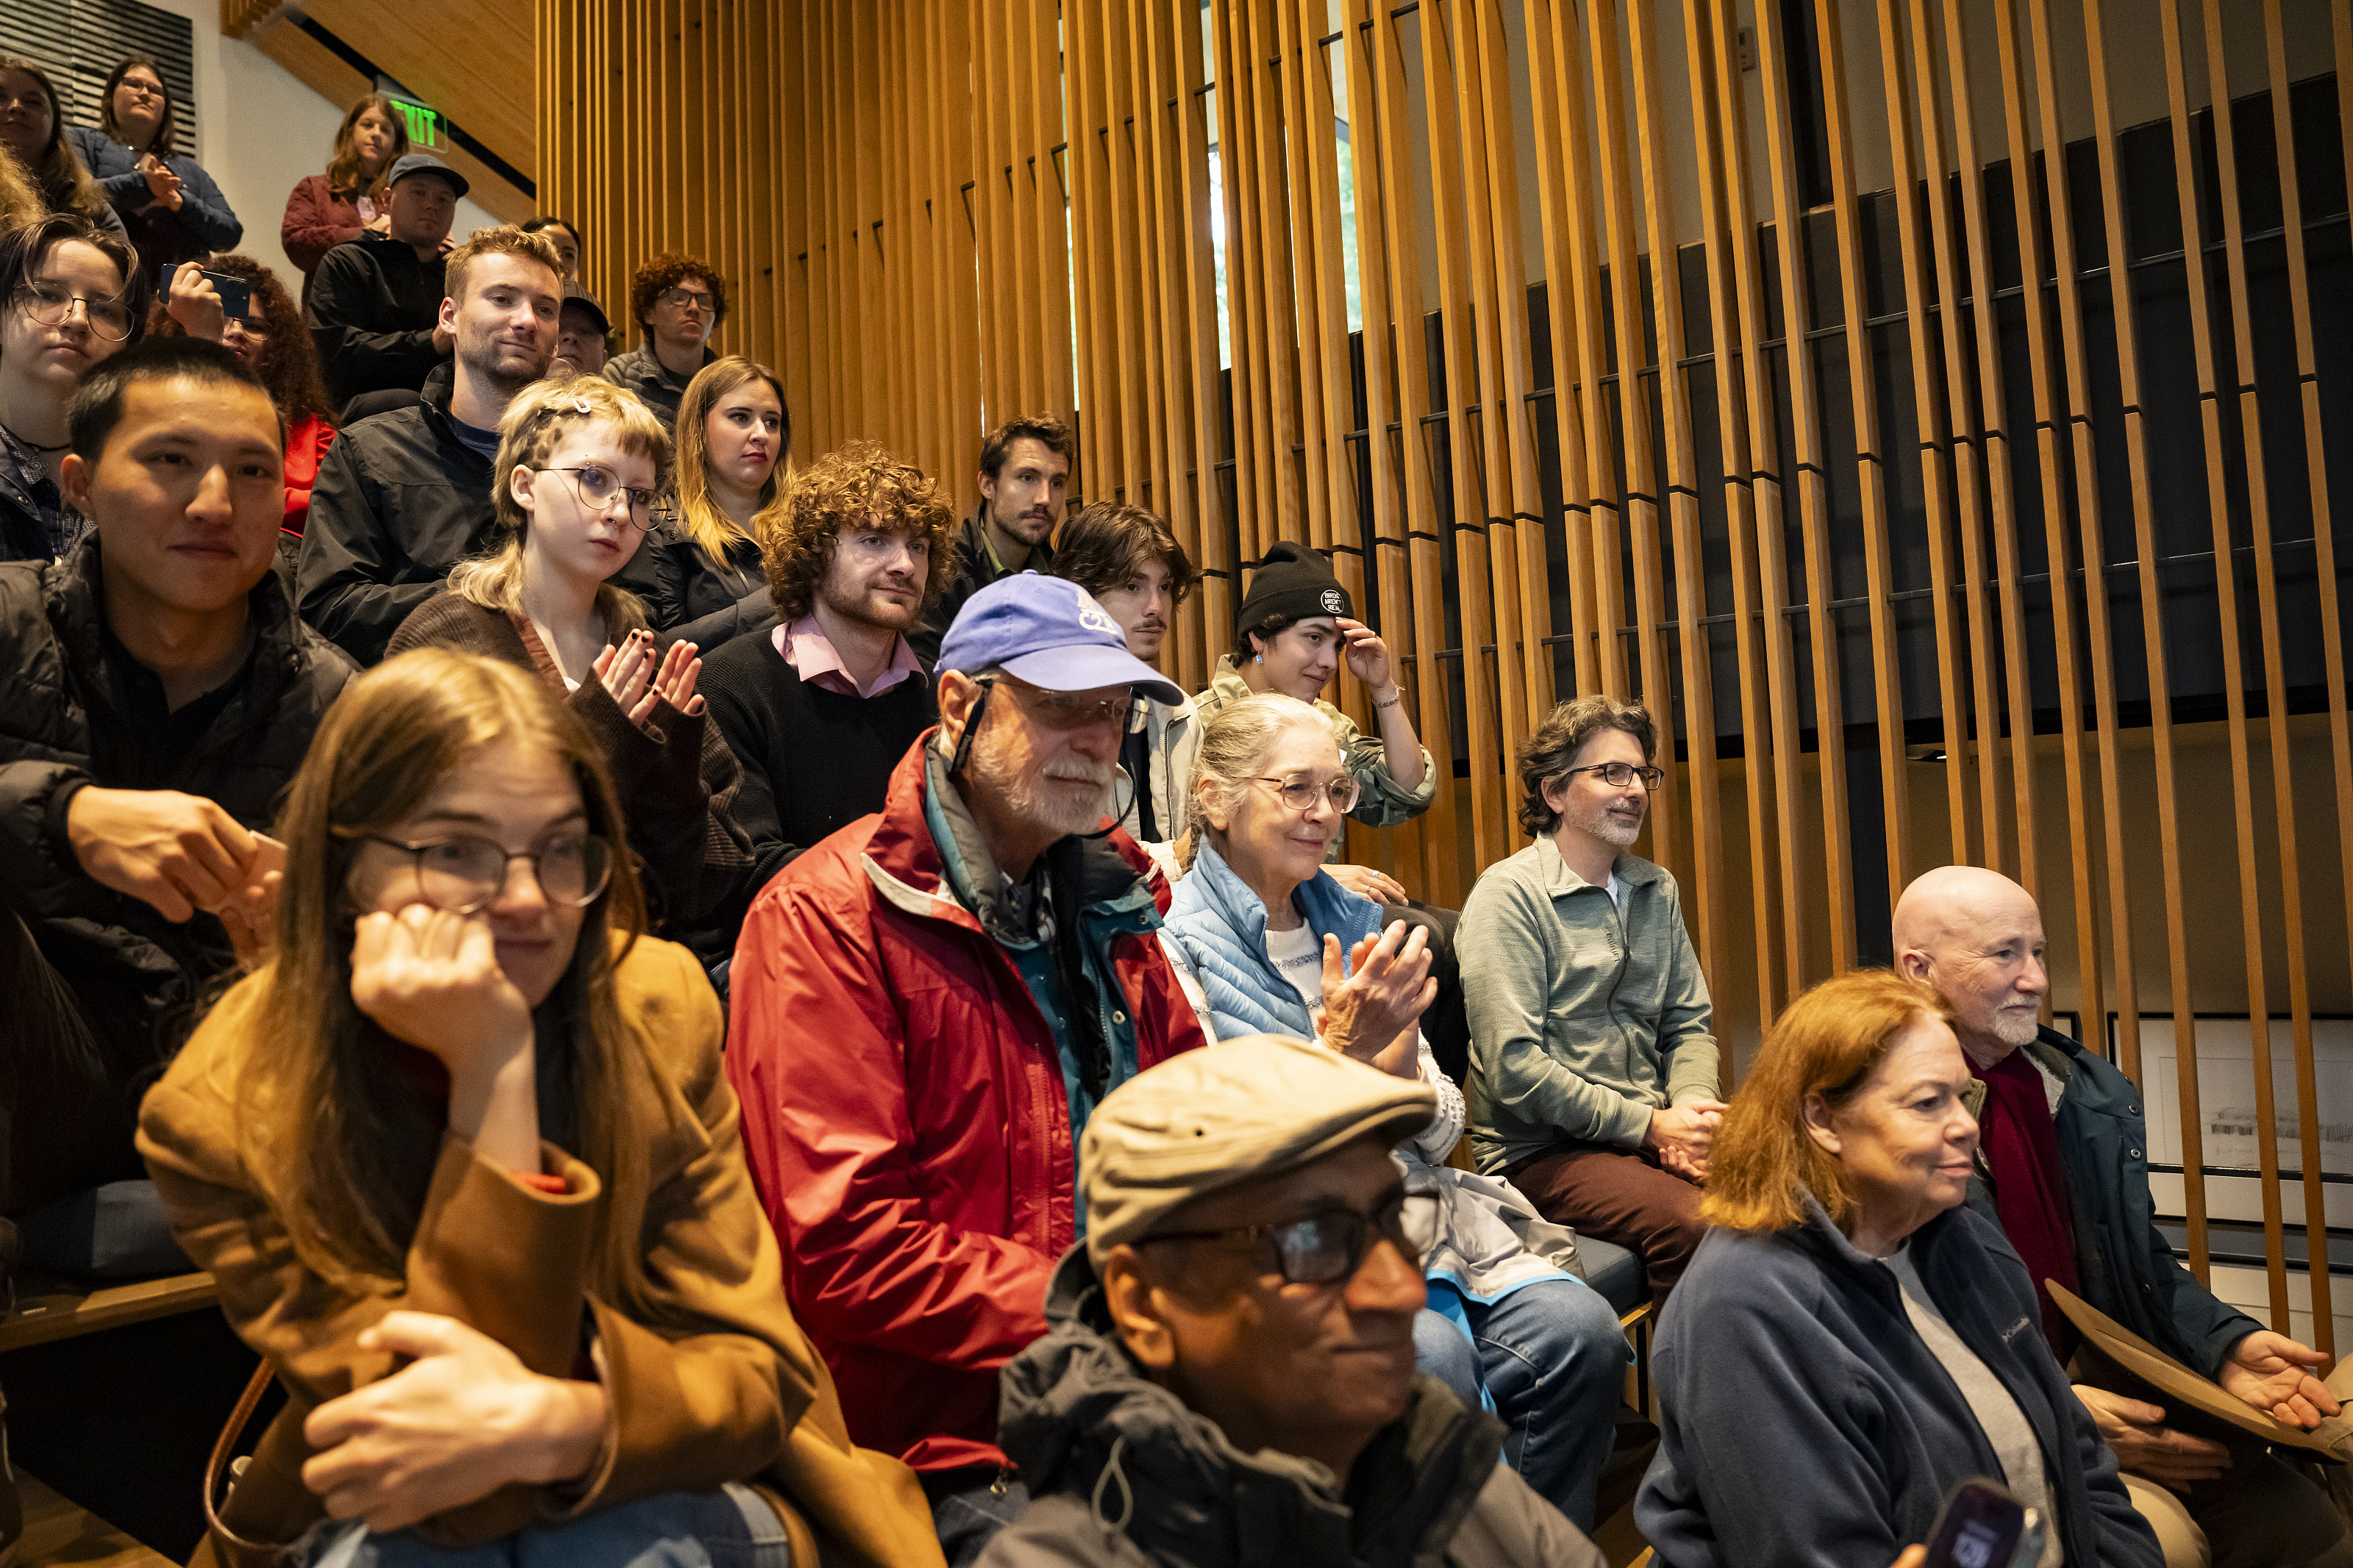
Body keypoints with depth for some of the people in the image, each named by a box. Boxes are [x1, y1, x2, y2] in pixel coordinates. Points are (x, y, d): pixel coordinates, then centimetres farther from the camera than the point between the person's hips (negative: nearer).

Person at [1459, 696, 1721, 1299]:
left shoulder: (1657, 890, 15)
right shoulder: (1509, 894, -10)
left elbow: (1689, 1022, 16)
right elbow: (1513, 1066, -16)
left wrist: (1690, 1107, -5)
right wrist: (1649, 1125, -14)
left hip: (1654, 1133, 7)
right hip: (1542, 1150, -6)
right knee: (1694, 1223, -30)